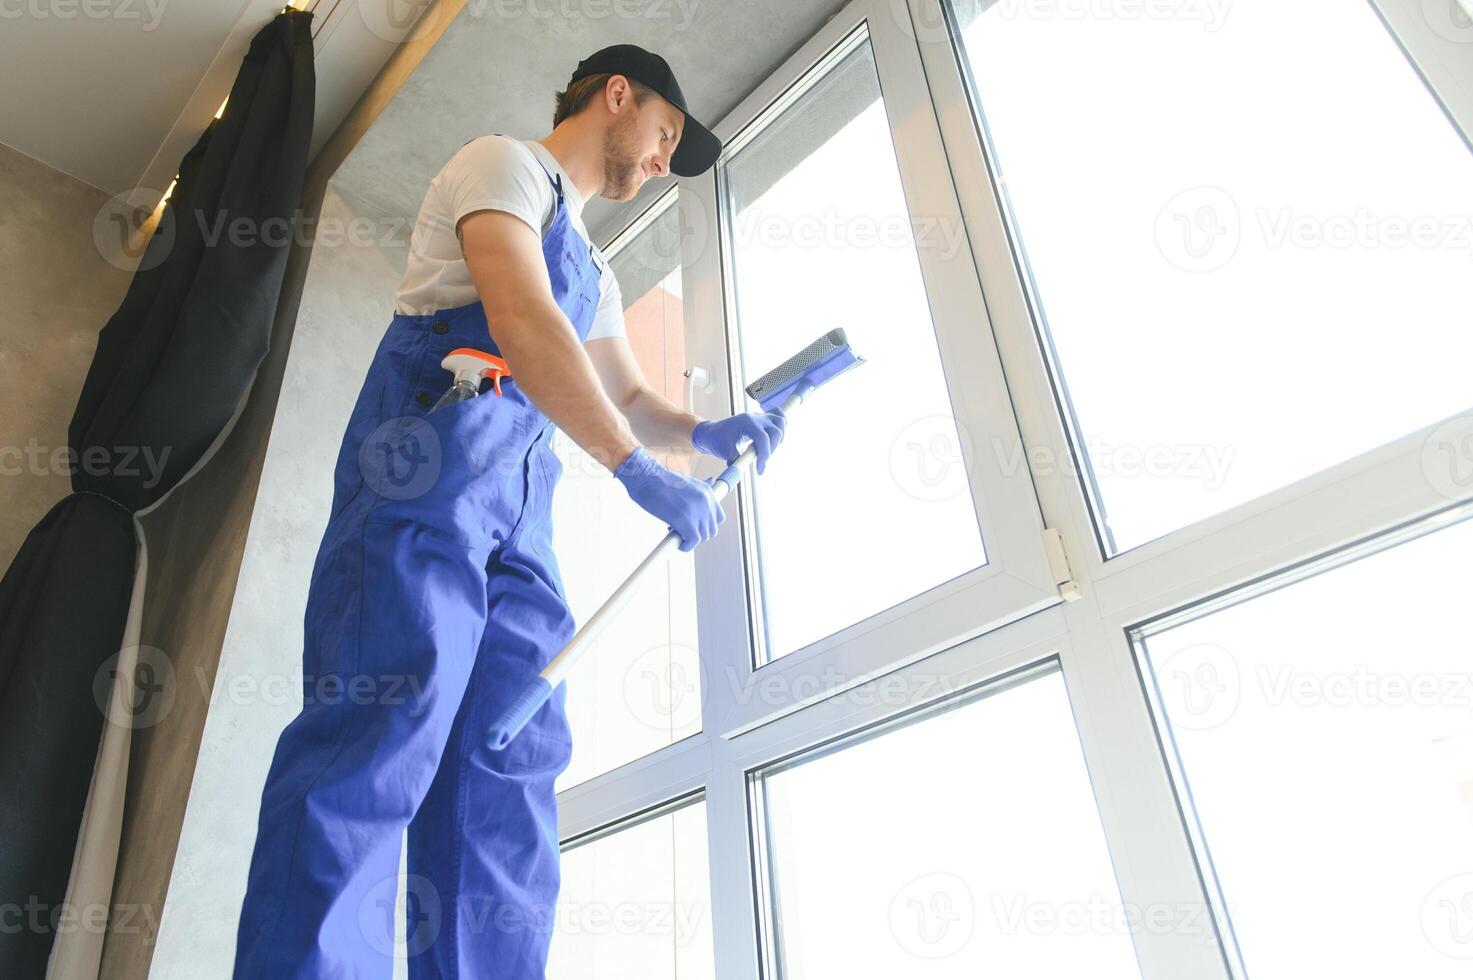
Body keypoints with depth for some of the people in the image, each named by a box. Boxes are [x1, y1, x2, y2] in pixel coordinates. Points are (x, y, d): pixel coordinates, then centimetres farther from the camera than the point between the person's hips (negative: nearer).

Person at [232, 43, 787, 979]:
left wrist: (704, 431, 10)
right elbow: (521, 322, -13)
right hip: (428, 457, -8)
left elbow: (630, 396, 32)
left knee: (512, 765, -3)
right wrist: (637, 467, -18)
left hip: (521, 500, 8)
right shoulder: (506, 163, 6)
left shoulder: (591, 269, 32)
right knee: (385, 726, -20)